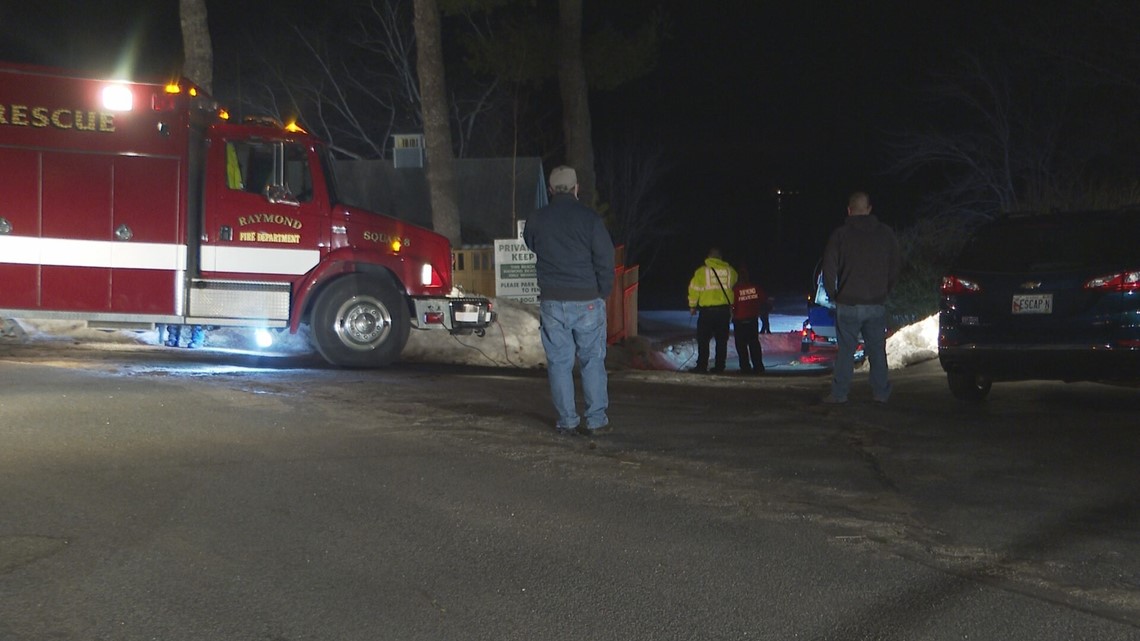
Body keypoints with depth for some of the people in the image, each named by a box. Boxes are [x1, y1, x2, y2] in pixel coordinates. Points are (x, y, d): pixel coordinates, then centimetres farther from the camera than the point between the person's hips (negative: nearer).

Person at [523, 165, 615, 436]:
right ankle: (596, 421, 5)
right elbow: (605, 260, -5)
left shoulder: (536, 220, 2)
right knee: (592, 361, 6)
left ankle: (567, 421, 9)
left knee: (559, 362, 7)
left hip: (552, 302, 2)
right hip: (587, 301, -2)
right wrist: (602, 294, 6)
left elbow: (530, 247, 20)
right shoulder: (589, 218, -6)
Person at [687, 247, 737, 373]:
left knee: (703, 339, 2)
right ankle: (719, 366, 8)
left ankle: (702, 366, -3)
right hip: (724, 309, 3)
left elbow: (694, 288, -3)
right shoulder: (730, 271, 6)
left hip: (707, 310, -3)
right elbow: (735, 286, 12)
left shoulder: (702, 271, -3)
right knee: (722, 340, 9)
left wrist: (692, 306, 7)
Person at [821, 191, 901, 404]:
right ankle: (881, 392, 10)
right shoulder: (886, 234, 5)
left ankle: (839, 393, 1)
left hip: (848, 304, -2)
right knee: (877, 349, 9)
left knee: (846, 349, 1)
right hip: (877, 304, 2)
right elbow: (896, 266, 11)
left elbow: (829, 268, -5)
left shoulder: (840, 234, -4)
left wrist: (833, 294, 8)